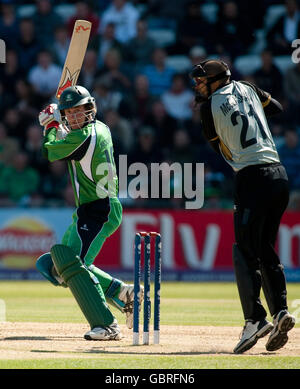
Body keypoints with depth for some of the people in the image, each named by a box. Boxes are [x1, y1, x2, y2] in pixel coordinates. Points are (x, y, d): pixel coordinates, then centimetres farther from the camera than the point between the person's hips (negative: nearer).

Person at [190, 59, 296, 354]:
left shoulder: (209, 106, 1)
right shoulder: (246, 88, 16)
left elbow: (215, 143, 13)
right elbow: (277, 109, 28)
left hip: (252, 177, -6)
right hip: (279, 175, 6)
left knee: (245, 252, -9)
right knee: (266, 250, 14)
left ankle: (255, 318, -24)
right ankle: (280, 311, -2)